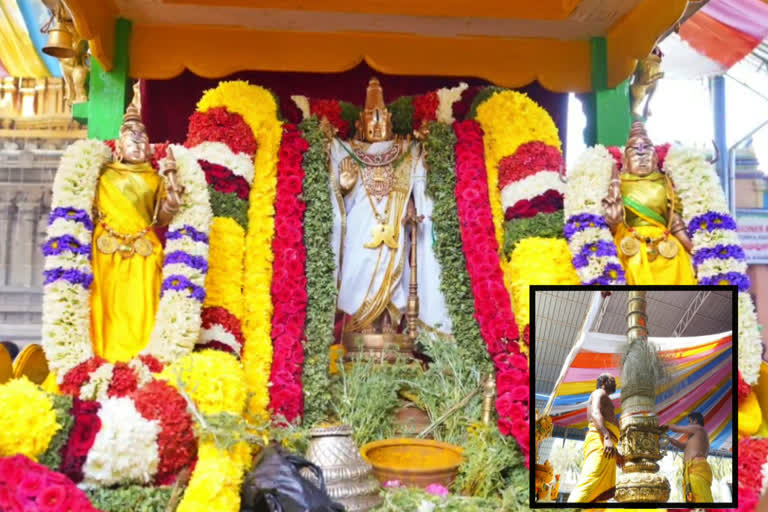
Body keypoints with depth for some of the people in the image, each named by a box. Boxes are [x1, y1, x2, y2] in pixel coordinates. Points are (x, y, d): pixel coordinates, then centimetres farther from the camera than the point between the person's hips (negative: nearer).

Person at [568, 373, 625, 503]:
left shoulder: (604, 399, 37)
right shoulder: (599, 393, 9)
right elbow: (595, 413, -11)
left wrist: (616, 453, 25)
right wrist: (607, 437, -26)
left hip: (607, 447, 10)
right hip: (599, 440, -10)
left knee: (604, 492, -6)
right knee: (589, 482, -26)